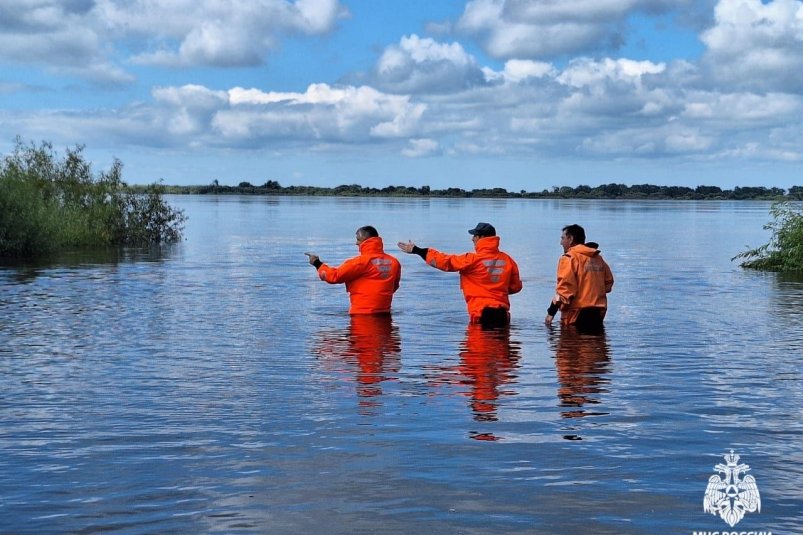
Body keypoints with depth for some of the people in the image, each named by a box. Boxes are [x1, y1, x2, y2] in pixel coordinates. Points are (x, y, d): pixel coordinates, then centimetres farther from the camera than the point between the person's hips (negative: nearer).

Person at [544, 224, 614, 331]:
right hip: (598, 313, 7)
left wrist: (551, 312, -14)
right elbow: (608, 283, 17)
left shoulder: (569, 258, -9)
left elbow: (565, 289, -17)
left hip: (577, 314, -7)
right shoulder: (598, 258, 13)